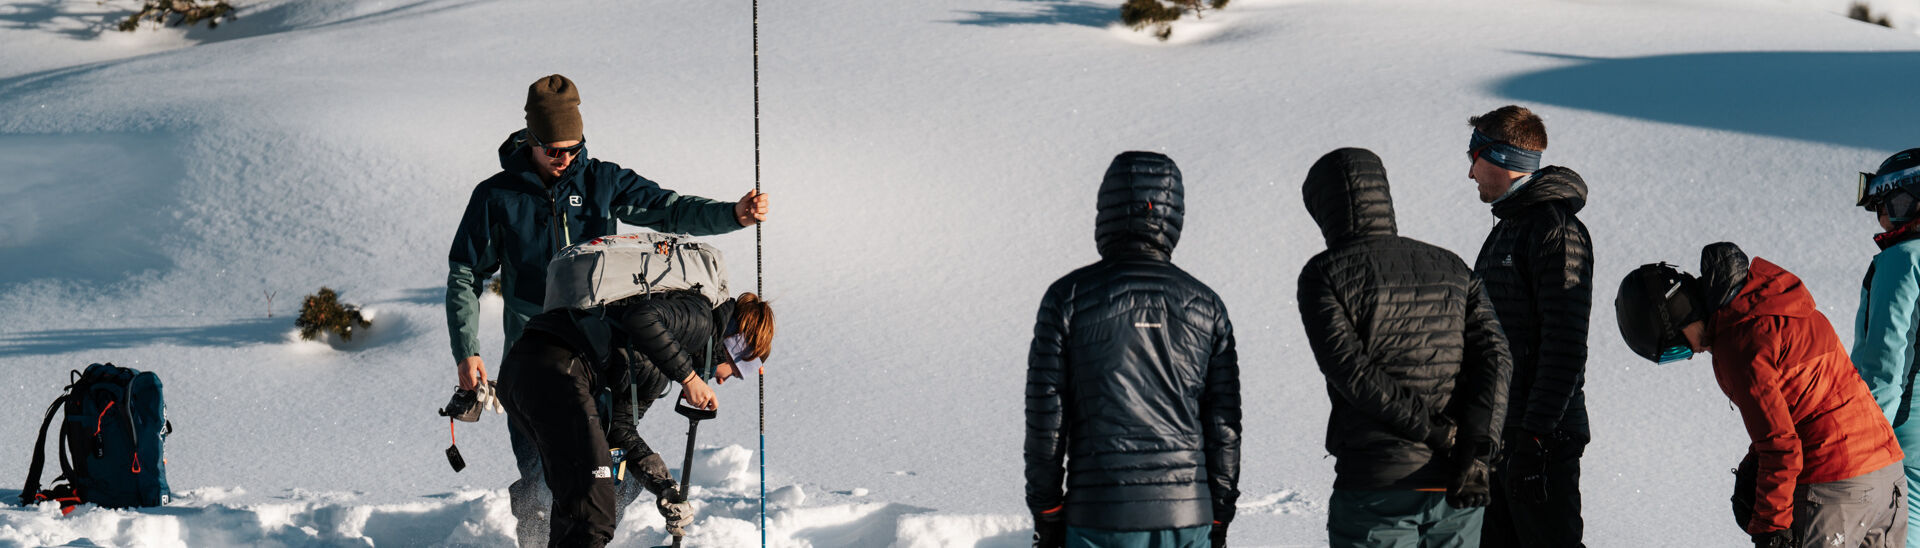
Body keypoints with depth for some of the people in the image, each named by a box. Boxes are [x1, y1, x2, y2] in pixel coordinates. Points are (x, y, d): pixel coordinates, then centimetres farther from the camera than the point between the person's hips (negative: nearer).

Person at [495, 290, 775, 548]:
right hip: (556, 370, -10)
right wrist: (688, 376, -10)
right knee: (592, 524, -12)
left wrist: (665, 488, 20)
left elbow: (619, 427, 28)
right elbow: (642, 318, -17)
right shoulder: (702, 317, 4)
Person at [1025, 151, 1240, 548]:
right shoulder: (1205, 306, 5)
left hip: (1100, 516, -2)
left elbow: (1045, 415, -2)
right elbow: (1224, 423, 7)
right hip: (1186, 513, 2)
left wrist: (1046, 515, 6)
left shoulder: (1068, 297, -2)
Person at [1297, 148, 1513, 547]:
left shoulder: (1324, 274, 0)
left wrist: (1433, 432, -11)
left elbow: (1353, 371, -13)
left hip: (1376, 488, -4)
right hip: (1459, 494, 5)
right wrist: (1475, 453, -9)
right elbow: (1495, 356, 2)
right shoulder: (1451, 269, 14)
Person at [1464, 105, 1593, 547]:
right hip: (1495, 434, 10)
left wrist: (1535, 436, -23)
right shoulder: (1508, 227, 18)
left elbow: (1565, 348, -20)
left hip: (1544, 437, -10)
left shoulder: (1556, 232, -13)